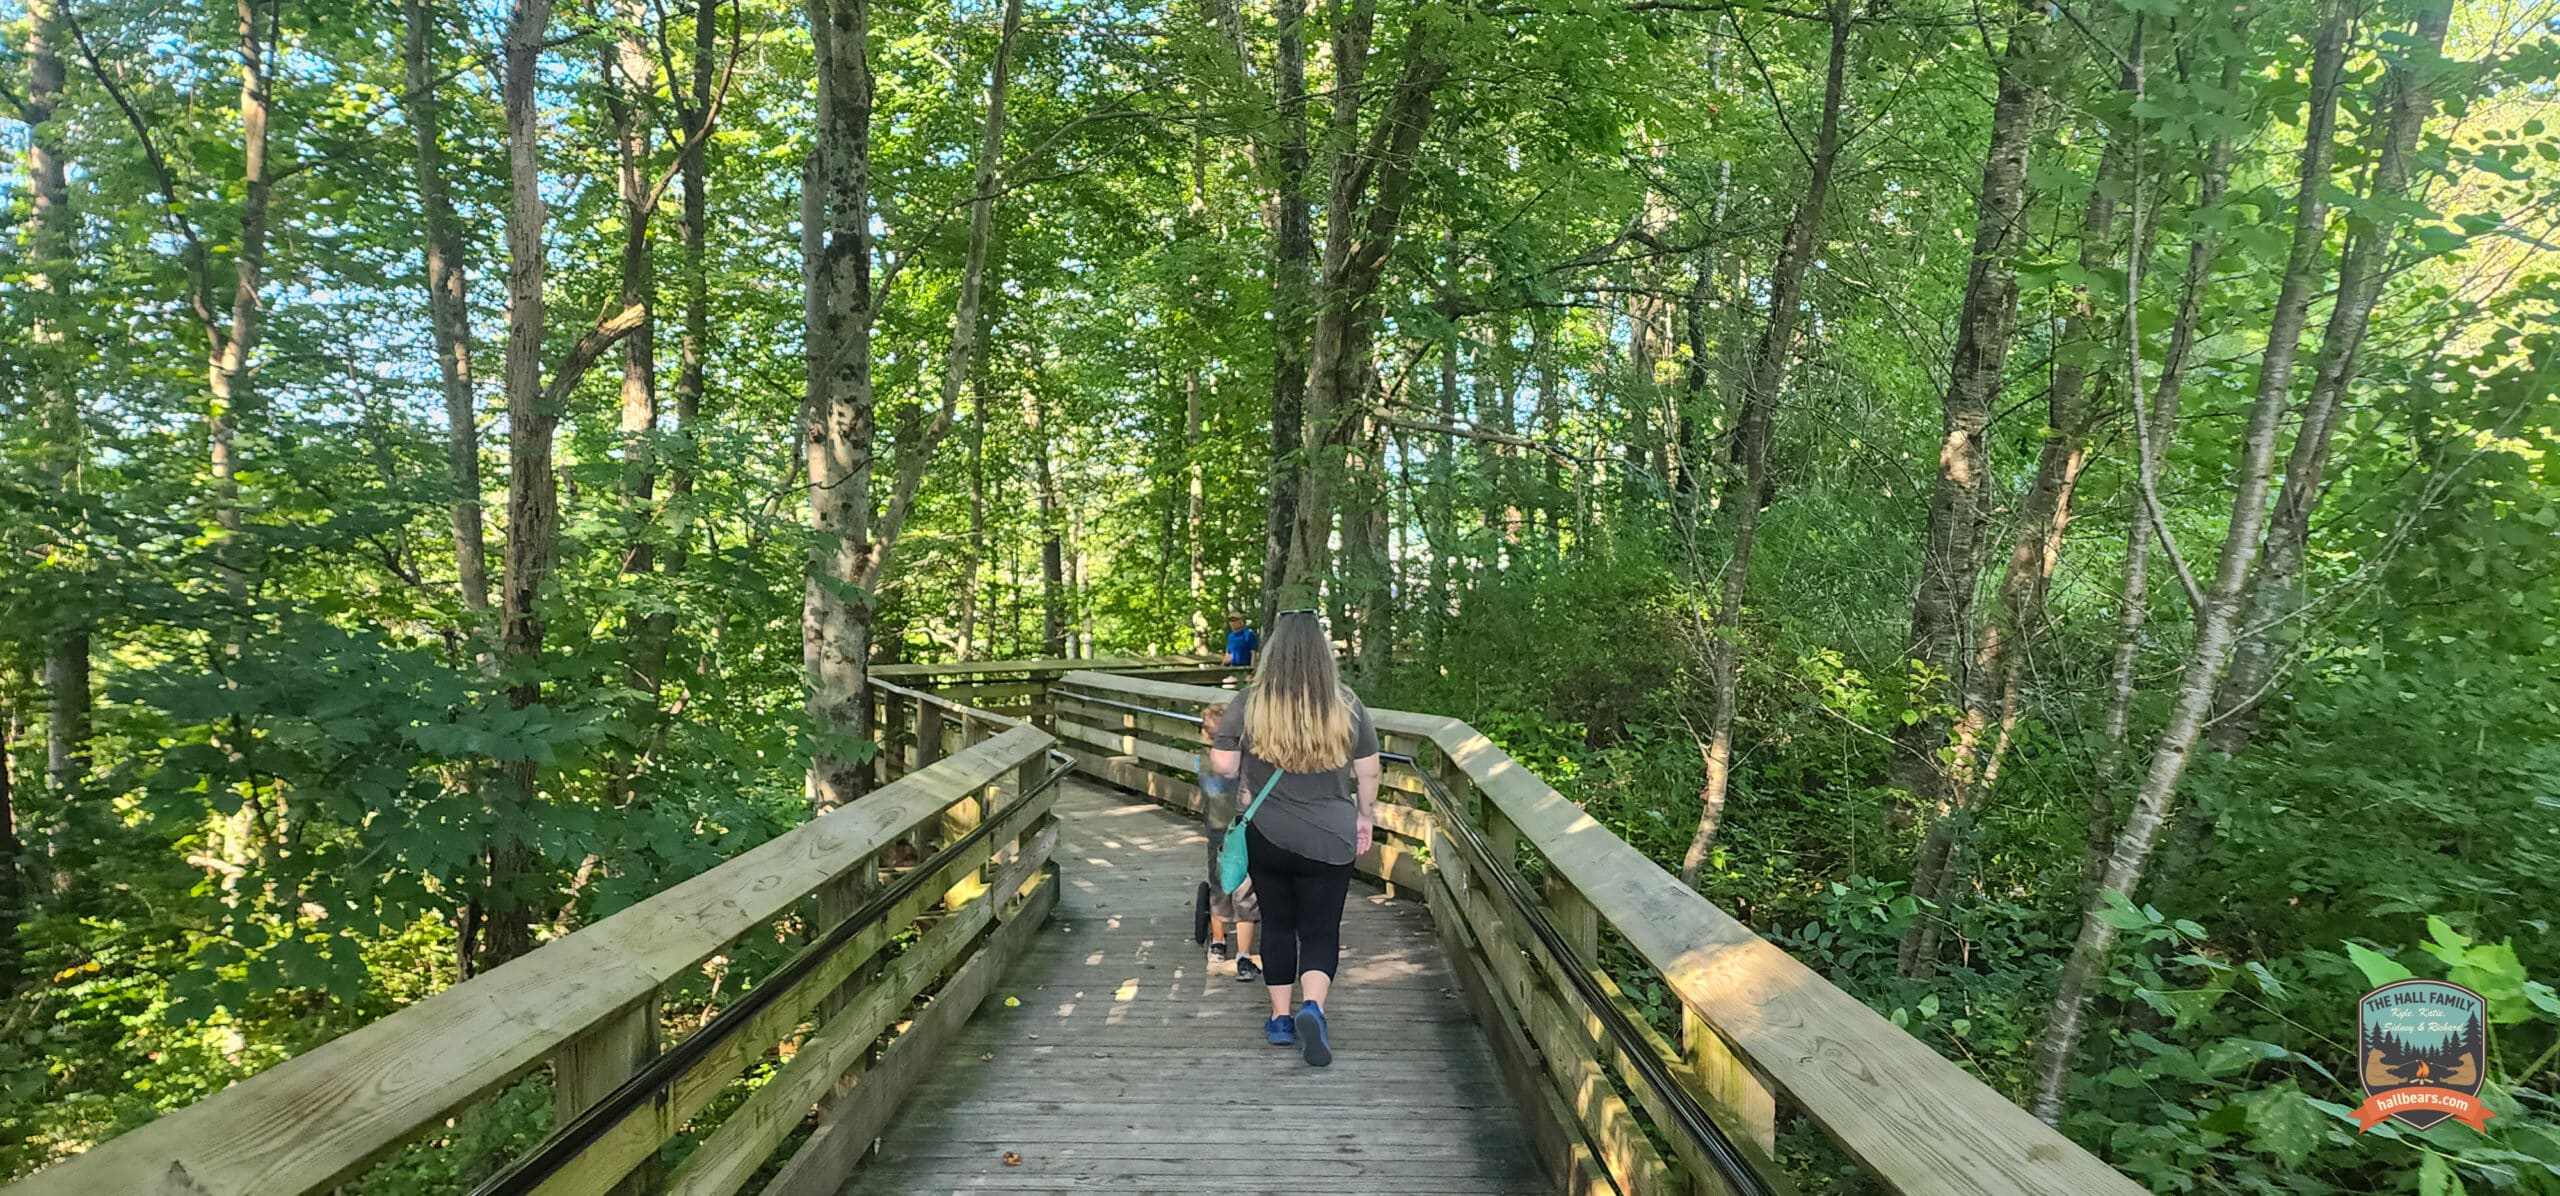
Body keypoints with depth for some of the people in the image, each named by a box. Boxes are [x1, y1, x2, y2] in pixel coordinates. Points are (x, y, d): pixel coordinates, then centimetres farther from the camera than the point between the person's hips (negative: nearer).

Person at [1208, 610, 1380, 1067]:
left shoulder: (1249, 703, -10)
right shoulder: (1346, 705, -7)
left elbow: (1221, 765, -8)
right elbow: (1368, 770, 1)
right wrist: (1366, 815, 16)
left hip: (1267, 836, 1)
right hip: (1330, 840, -1)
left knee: (1276, 923, 16)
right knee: (1321, 930, 7)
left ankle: (1281, 1017, 23)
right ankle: (1312, 1007, -15)